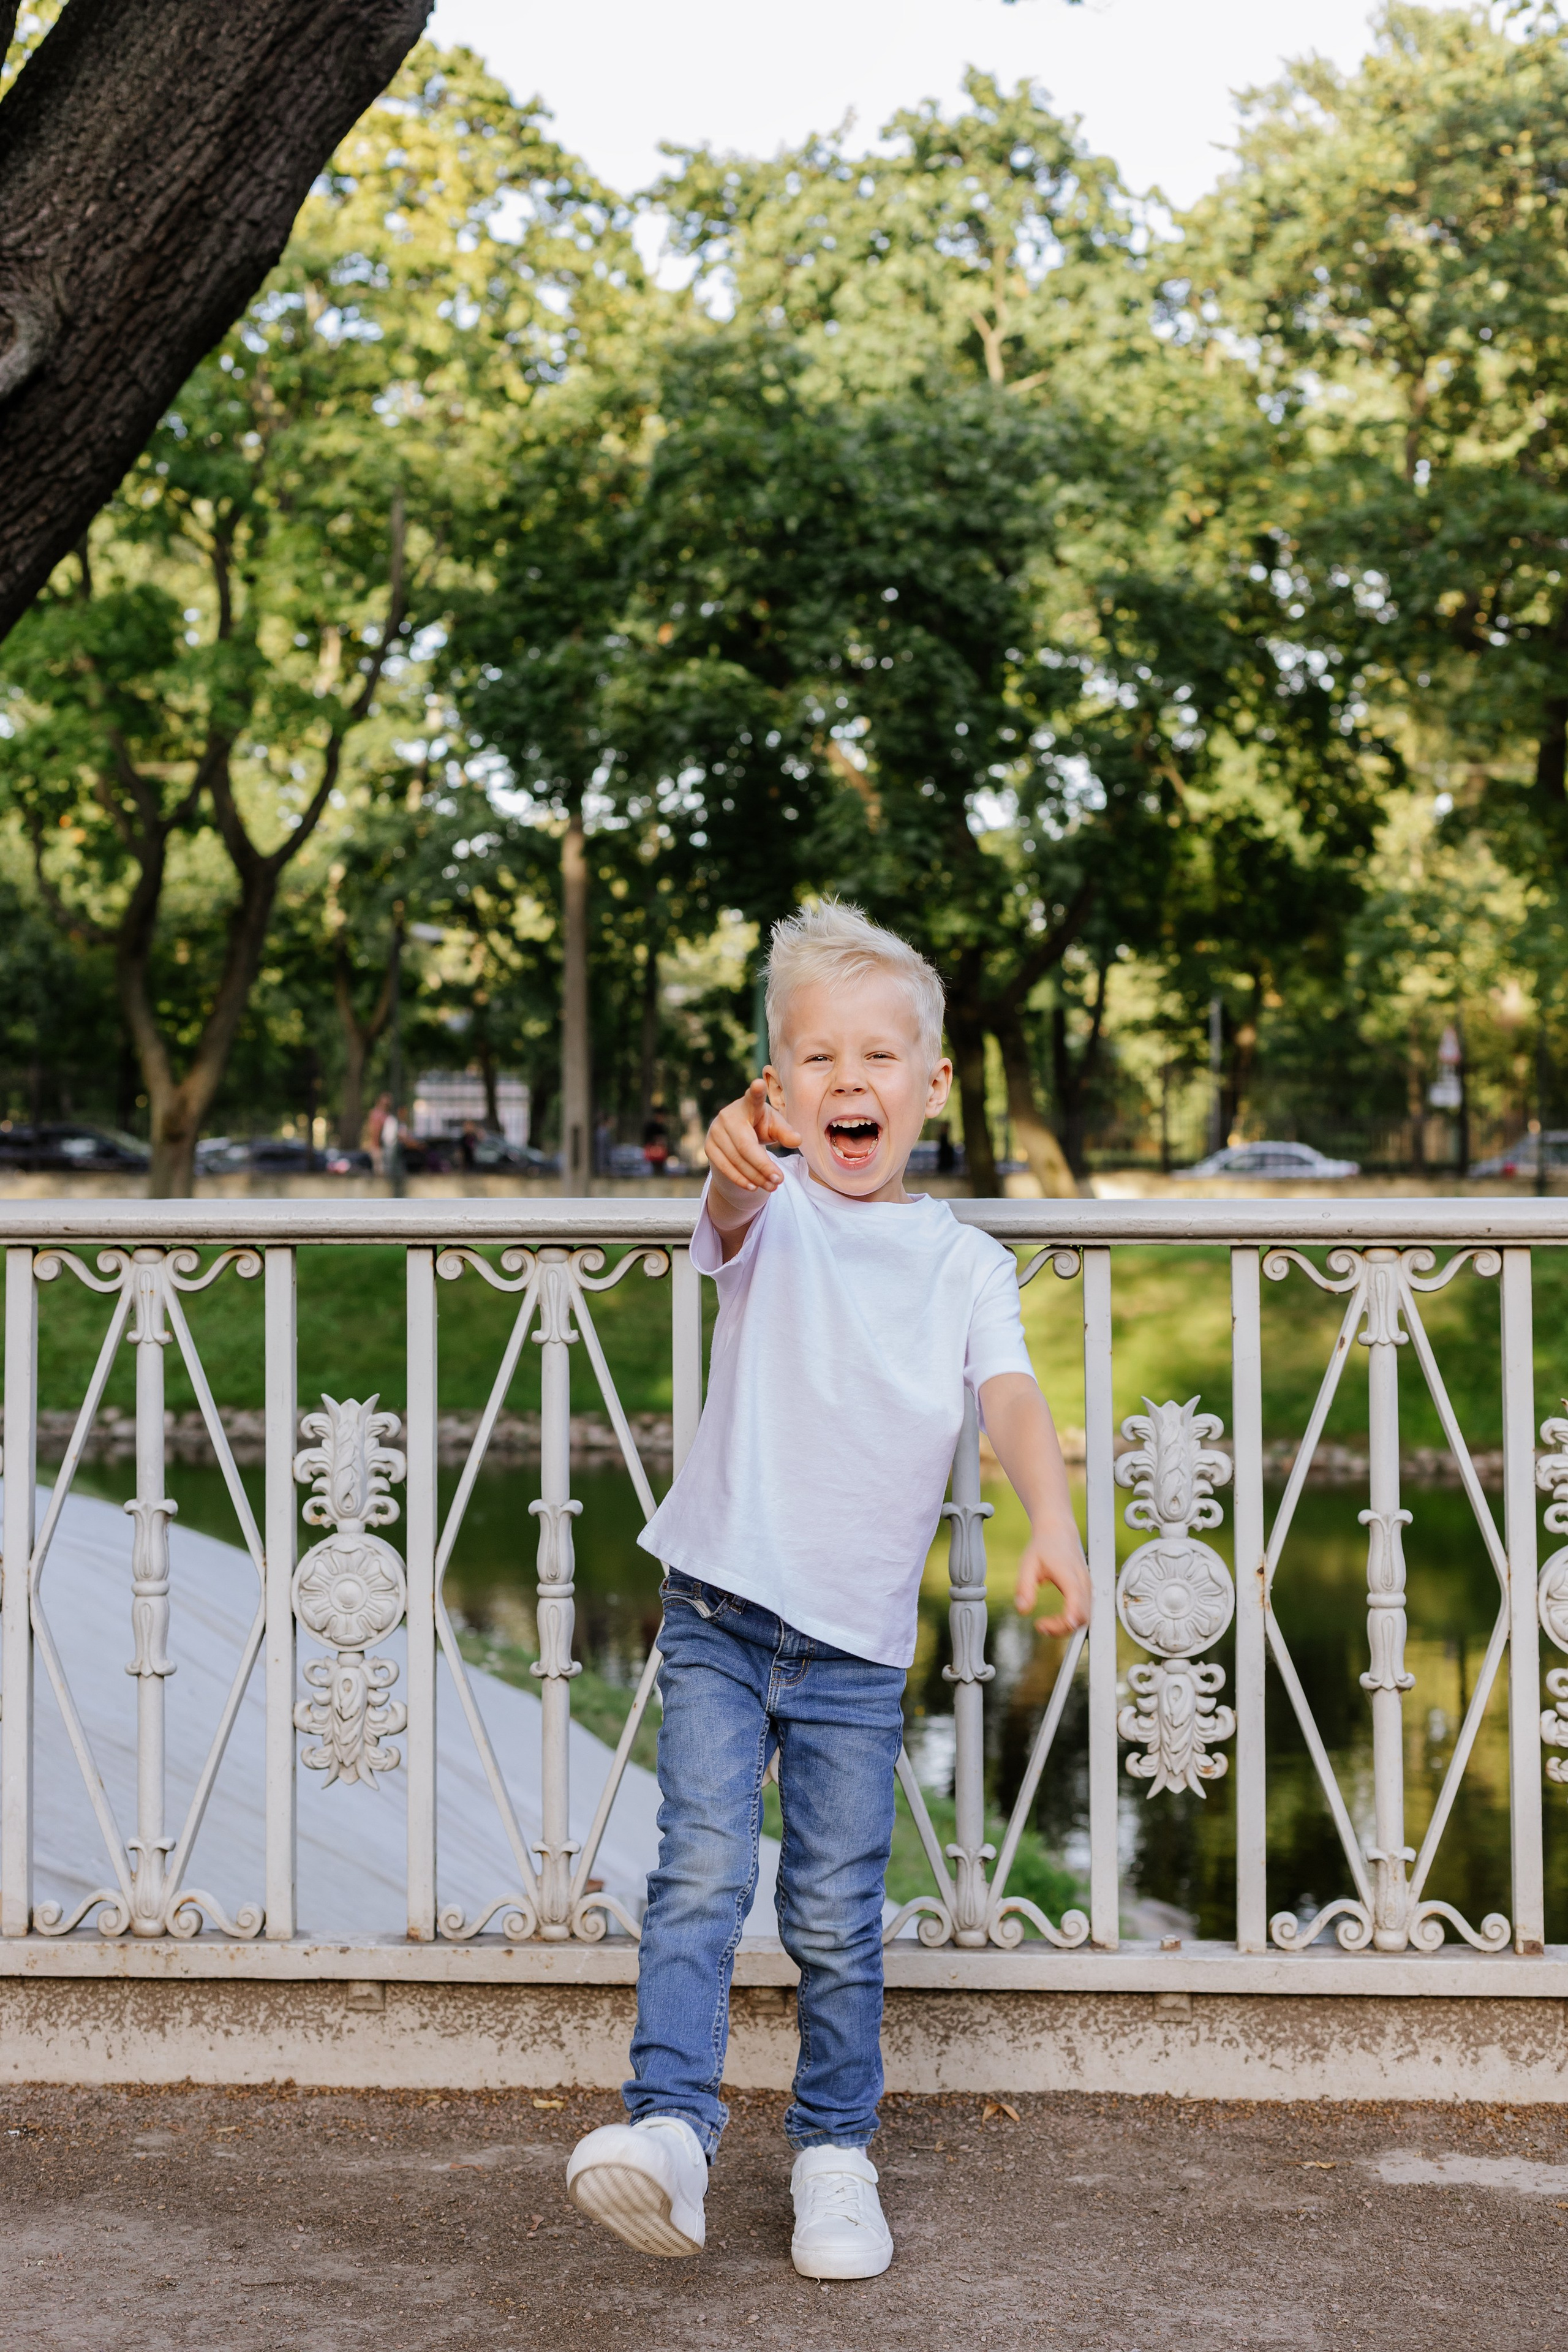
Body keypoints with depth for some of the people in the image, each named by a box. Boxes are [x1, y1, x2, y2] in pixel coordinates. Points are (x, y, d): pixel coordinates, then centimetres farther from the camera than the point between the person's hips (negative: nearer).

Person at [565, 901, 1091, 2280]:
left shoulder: (963, 1261, 5)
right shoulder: (774, 1213, -2)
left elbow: (1013, 1398, -8)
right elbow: (733, 1218, -26)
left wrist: (1052, 1523, -29)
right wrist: (742, 1168, -52)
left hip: (859, 1642, 1)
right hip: (722, 1613, -1)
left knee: (839, 1914, 6)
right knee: (702, 1872, -12)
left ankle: (836, 2150, 21)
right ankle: (672, 2125, -10)